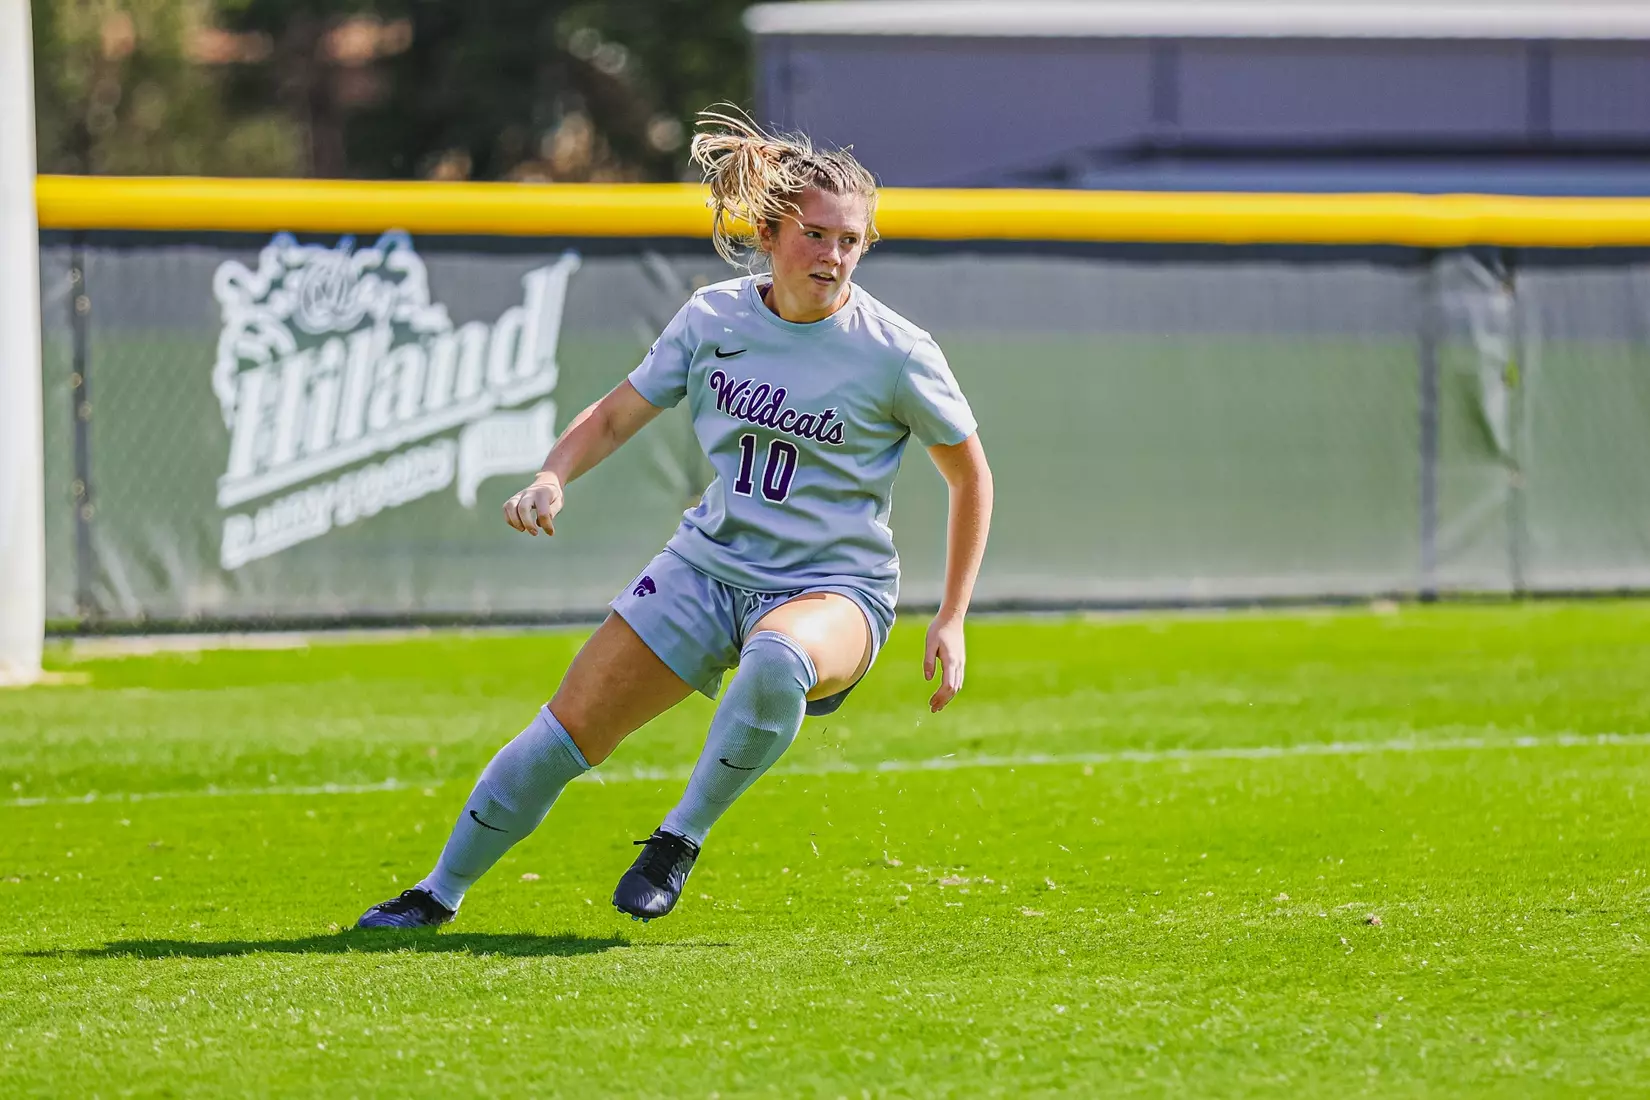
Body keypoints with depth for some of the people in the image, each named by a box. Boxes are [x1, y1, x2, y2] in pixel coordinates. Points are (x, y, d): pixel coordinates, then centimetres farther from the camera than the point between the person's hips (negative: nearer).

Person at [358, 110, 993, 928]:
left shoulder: (894, 353, -12)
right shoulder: (715, 317, -2)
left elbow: (970, 475, 1)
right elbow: (618, 414, 10)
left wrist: (951, 622, -2)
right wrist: (553, 477, -11)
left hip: (833, 587, -4)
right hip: (711, 563, 4)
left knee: (777, 661, -41)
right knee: (568, 730, -1)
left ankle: (680, 841, -19)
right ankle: (440, 892, 20)